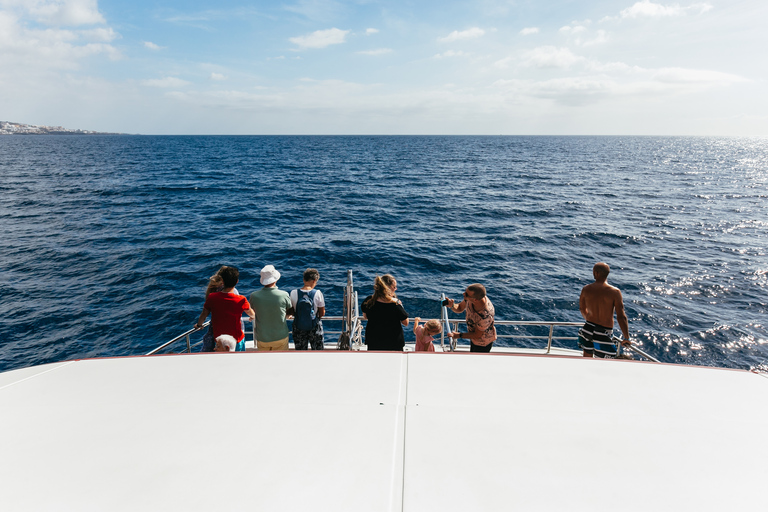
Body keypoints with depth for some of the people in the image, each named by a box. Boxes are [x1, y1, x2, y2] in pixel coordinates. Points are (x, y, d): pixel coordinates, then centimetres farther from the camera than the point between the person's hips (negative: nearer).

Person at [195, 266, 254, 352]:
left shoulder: (212, 297, -15)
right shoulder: (241, 300, -21)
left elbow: (203, 315, 1)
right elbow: (250, 312, 1)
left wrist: (199, 325, 24)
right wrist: (252, 316, 26)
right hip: (237, 340, -3)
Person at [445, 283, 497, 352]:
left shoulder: (485, 315, -43)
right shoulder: (470, 298, -24)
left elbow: (477, 335, -27)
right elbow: (459, 308, -5)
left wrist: (459, 335, -19)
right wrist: (452, 305, -27)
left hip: (483, 343, -7)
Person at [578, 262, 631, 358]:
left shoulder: (585, 289, -3)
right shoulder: (615, 292, -15)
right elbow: (621, 317, -16)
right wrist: (626, 338, -6)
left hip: (588, 329, 4)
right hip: (604, 333, -4)